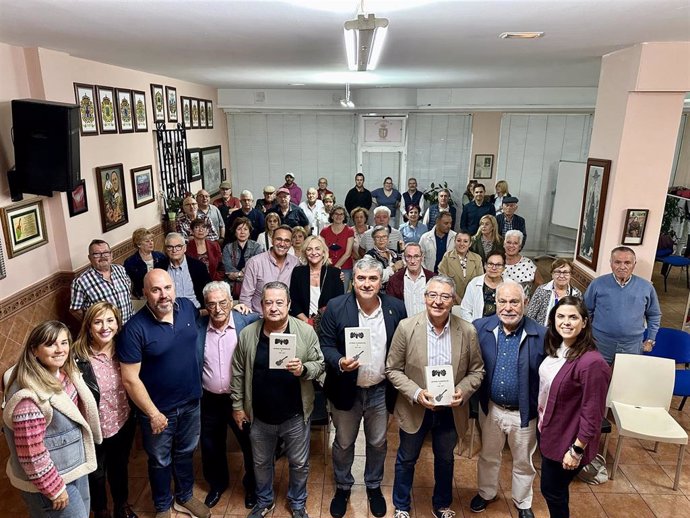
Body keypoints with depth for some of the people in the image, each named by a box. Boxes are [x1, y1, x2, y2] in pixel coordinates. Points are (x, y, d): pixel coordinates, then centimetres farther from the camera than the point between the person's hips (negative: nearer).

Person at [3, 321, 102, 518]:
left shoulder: (66, 374, -4)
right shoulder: (29, 396, -30)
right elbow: (31, 454, -26)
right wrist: (55, 489, -18)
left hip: (75, 466, 8)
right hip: (49, 477, -8)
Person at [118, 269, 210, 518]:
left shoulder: (187, 307, -11)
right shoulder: (134, 329, -25)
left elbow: (202, 317, 15)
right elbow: (130, 379, -20)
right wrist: (153, 413, -16)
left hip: (190, 402, 4)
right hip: (158, 409, -4)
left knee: (185, 453, 26)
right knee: (160, 461, 21)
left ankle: (184, 497, 51)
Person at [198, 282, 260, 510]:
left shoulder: (247, 322, -14)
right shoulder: (198, 327, -8)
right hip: (209, 400, 2)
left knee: (250, 444, 15)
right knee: (211, 446, 21)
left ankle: (252, 485, 42)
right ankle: (217, 484, 49)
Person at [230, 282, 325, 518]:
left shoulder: (306, 332, -14)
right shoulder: (247, 334, -8)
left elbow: (319, 365, -7)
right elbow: (238, 373, 1)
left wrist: (304, 369, -27)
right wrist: (237, 405, 3)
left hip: (295, 416, -1)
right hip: (259, 416, 2)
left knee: (299, 464, 18)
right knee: (261, 463, 23)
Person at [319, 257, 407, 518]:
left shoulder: (396, 308, -9)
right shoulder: (336, 307, -14)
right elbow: (326, 346, -10)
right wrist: (340, 362, -30)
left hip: (381, 390, 2)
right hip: (346, 389, -1)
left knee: (378, 443, 21)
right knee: (343, 443, 18)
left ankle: (374, 486, 47)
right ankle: (343, 487, 44)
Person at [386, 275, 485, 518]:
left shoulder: (467, 331, -13)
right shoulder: (406, 327, -17)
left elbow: (476, 370, -2)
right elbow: (393, 369, -10)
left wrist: (462, 392, -19)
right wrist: (416, 393, -23)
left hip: (451, 411, 2)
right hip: (415, 409, -1)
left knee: (445, 460, 24)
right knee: (406, 459, 20)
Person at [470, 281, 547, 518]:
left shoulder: (541, 335, -19)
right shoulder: (479, 328, -13)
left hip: (524, 412, -1)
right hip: (490, 408, 2)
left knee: (523, 462, 22)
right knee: (488, 456, 25)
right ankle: (486, 493, 51)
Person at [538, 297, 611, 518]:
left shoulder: (592, 363, -29)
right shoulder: (556, 348, -4)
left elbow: (592, 414, -24)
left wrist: (577, 450, -18)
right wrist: (541, 417, 14)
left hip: (568, 441, -7)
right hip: (550, 431, 7)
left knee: (552, 490, 13)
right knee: (552, 488, 24)